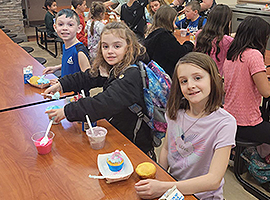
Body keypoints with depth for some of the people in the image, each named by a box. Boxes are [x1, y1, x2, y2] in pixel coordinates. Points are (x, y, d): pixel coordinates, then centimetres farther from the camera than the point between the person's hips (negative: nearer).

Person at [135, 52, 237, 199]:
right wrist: (156, 184, -8)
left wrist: (163, 188, -27)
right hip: (172, 187, 5)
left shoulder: (224, 123, -17)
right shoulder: (175, 111, -2)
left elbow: (214, 180, -21)